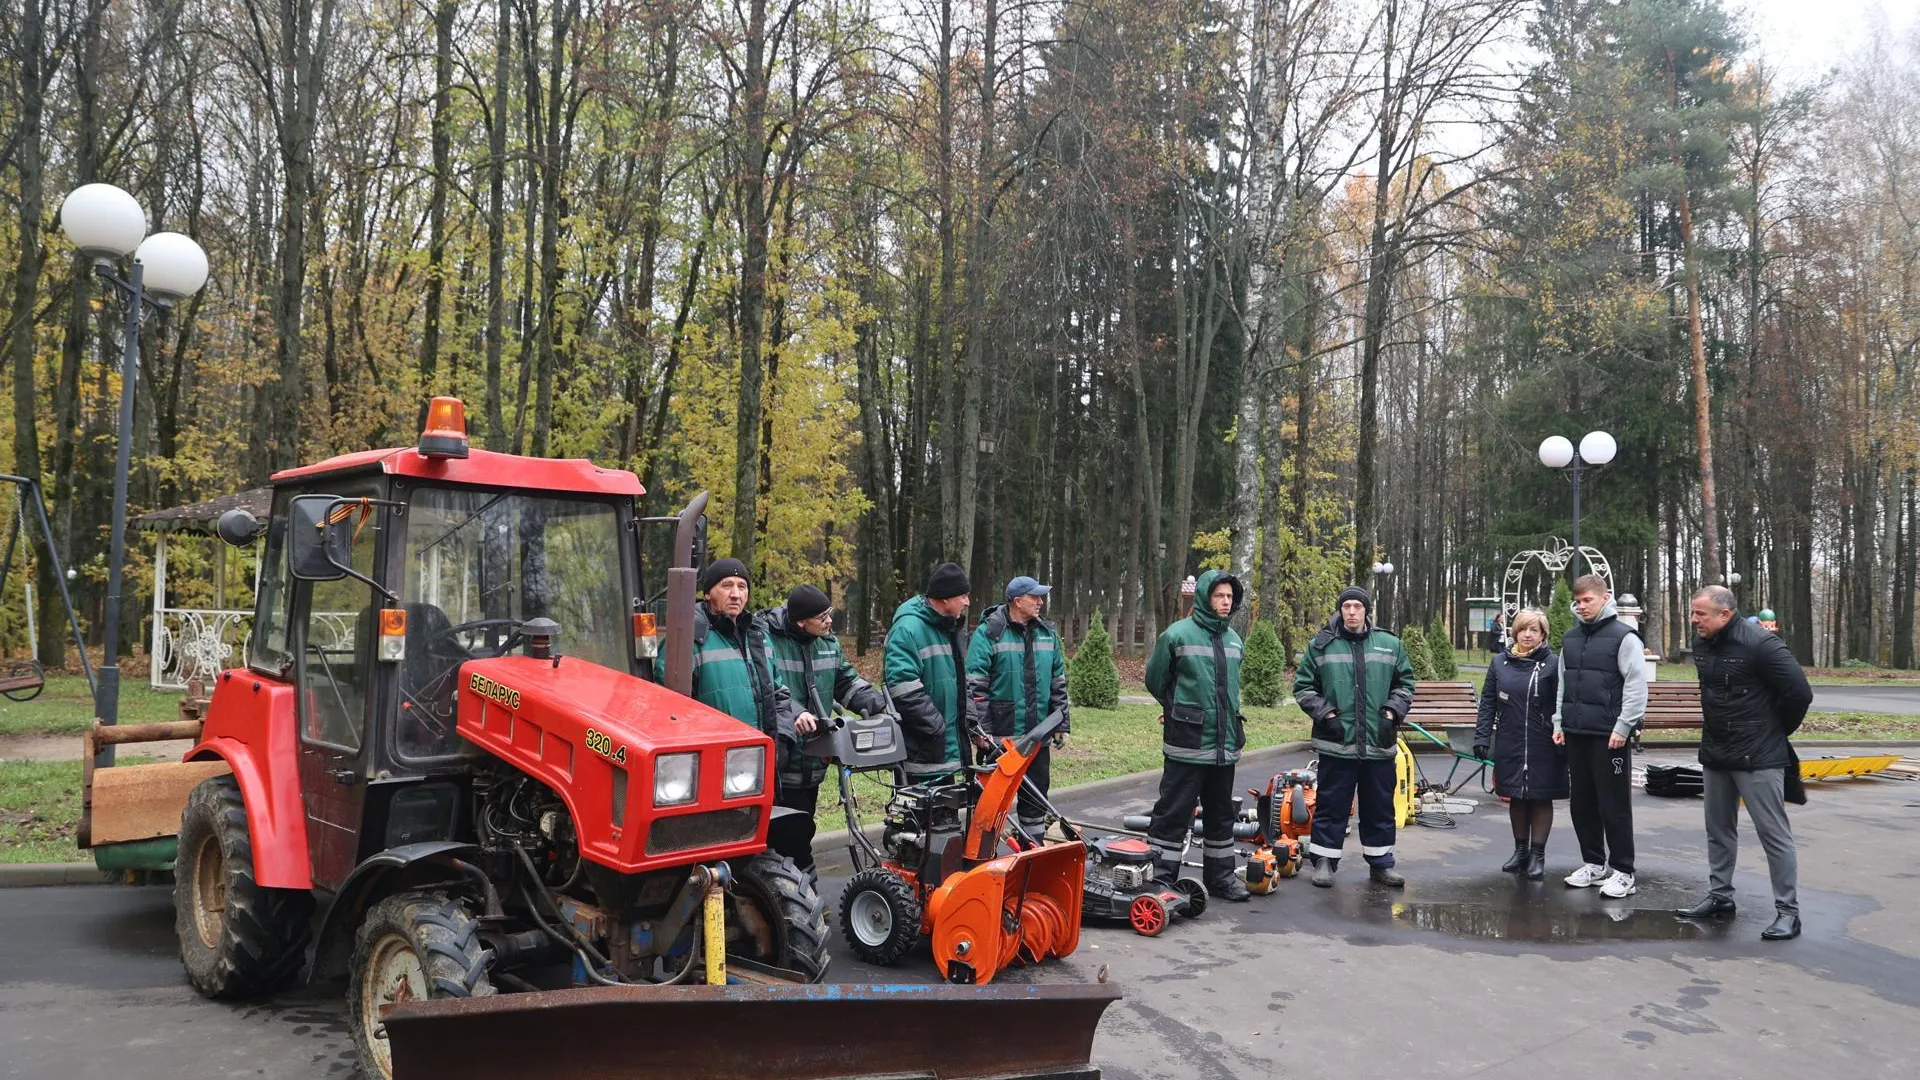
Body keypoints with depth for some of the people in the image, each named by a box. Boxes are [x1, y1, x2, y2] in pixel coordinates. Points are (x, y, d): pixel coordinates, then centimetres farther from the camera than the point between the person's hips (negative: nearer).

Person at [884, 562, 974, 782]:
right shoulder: (908, 629, -15)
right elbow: (904, 691, -23)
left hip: (948, 750, 9)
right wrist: (938, 728, -20)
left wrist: (972, 723, 13)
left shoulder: (950, 628, 15)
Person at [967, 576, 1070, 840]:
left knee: (1036, 796, 13)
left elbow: (1058, 682, 15)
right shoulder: (989, 632, -8)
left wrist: (1061, 724, 12)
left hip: (1037, 735, 5)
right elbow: (975, 684, -11)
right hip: (1000, 734, -5)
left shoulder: (1047, 633, 10)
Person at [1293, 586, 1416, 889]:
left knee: (1380, 807, 12)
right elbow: (1303, 687, 4)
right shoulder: (1321, 645, 0)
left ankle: (1380, 862, 24)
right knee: (1331, 805, 4)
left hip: (1379, 743, 2)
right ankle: (1324, 860, 16)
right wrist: (1325, 713, -7)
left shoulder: (1390, 645, 6)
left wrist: (1392, 711, 0)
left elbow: (1405, 684, 15)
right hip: (1336, 743, -2)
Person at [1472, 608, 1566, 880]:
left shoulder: (1553, 664, -5)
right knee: (1516, 797, 12)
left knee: (1541, 798, 5)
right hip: (1509, 745, 3)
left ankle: (1538, 855, 16)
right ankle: (1520, 850, 27)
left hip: (1543, 747, -3)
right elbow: (1487, 703, 7)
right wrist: (1482, 737, 1)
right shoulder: (1500, 662, 5)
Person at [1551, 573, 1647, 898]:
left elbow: (1637, 687, -11)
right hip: (1575, 734, 7)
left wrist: (1623, 728, -15)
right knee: (1581, 803, 12)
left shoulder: (1623, 636, -7)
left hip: (1610, 736, -6)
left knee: (1615, 805, 0)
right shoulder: (1570, 638, 12)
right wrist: (1559, 723, 12)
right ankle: (1593, 863, 25)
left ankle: (1622, 872, 8)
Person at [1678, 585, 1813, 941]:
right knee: (1719, 829, 16)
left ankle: (1788, 911, 7)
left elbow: (1800, 693, -17)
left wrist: (1776, 731, -4)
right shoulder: (1701, 643, 5)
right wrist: (1718, 726, 16)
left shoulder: (1759, 643, -19)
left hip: (1758, 757, -8)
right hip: (1714, 754, 8)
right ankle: (1720, 897, 27)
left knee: (1773, 833, -1)